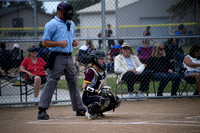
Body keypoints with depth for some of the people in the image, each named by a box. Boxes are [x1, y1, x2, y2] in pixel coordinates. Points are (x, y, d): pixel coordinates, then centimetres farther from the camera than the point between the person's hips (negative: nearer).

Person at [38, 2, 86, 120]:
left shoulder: (71, 24, 18)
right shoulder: (52, 25, -6)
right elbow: (45, 42, -8)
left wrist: (75, 42, 7)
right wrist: (59, 43, -19)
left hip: (69, 57, 7)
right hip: (58, 58, -7)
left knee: (74, 83, 12)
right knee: (51, 82, -10)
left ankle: (80, 109, 20)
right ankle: (42, 110, -9)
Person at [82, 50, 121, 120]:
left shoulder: (102, 71, 10)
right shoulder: (91, 71, -16)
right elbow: (84, 87, -22)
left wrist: (106, 89, -6)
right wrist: (98, 91, -27)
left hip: (96, 95, 9)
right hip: (88, 97, -9)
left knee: (116, 100, 2)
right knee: (105, 100, -34)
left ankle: (98, 112, 11)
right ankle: (90, 112, -12)